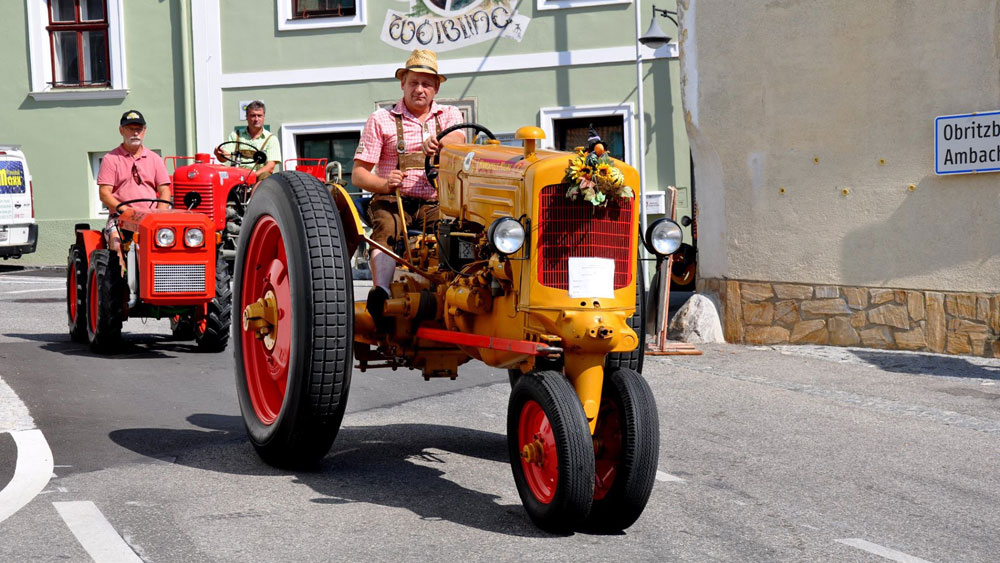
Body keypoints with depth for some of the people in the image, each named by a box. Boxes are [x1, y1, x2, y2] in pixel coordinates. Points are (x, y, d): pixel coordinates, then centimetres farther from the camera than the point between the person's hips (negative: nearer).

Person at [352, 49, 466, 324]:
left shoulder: (450, 115, 16)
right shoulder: (381, 120, 11)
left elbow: (458, 139, -10)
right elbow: (358, 174, 5)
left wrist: (437, 143, -35)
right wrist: (385, 184, -18)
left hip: (436, 204, 2)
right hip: (393, 201, -2)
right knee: (386, 228, -34)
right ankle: (380, 291, -52)